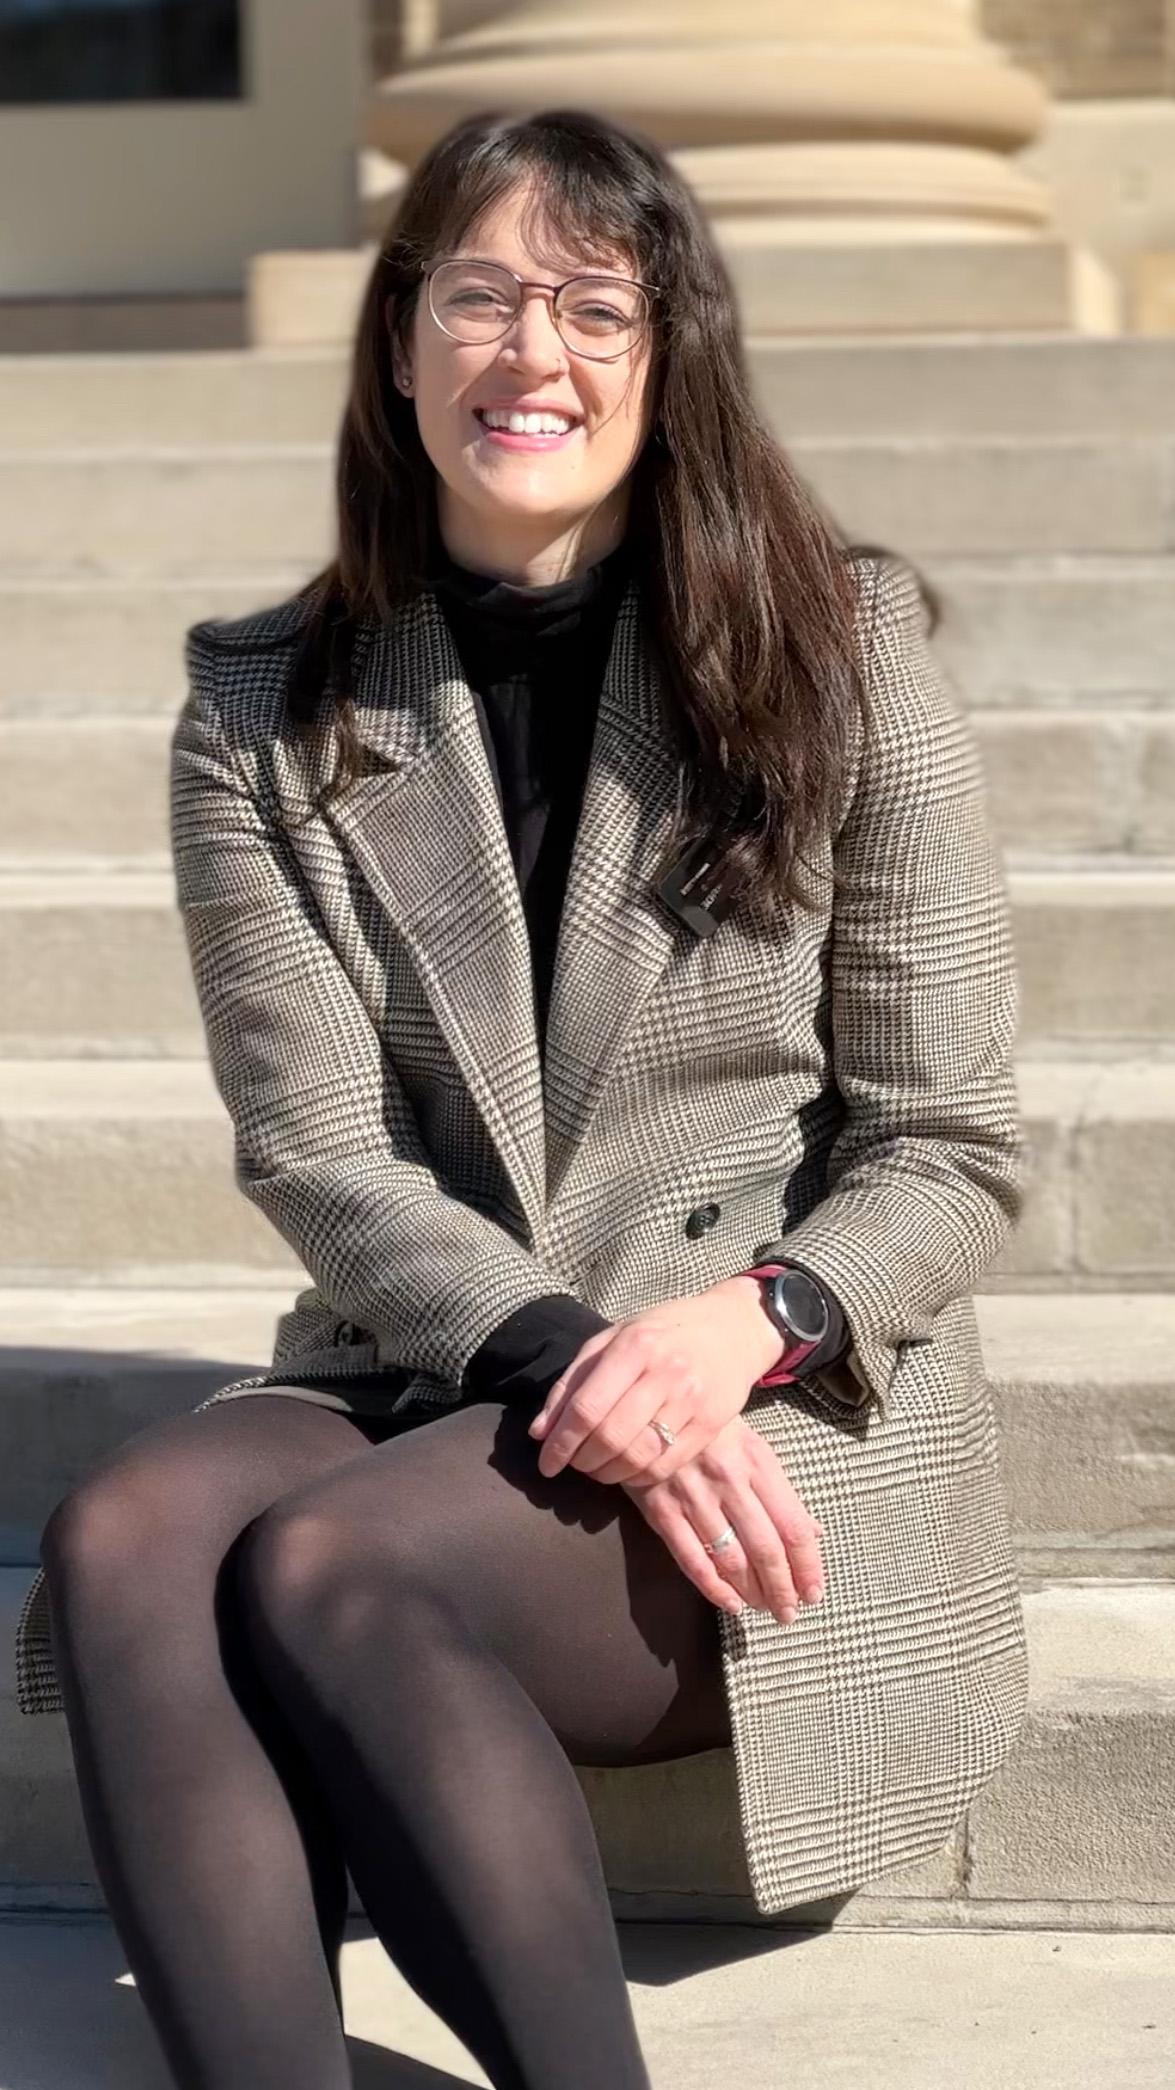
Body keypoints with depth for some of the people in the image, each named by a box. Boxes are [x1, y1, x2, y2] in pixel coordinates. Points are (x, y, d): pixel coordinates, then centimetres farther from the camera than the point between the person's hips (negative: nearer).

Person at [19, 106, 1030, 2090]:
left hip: (790, 1409, -3)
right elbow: (316, 1157, -2)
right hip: (419, 1378, 3)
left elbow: (949, 1152, 1)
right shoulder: (267, 711, 5)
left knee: (326, 1573, -30)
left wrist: (752, 1319, -20)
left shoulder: (838, 658, 0)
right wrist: (570, 1359, -20)